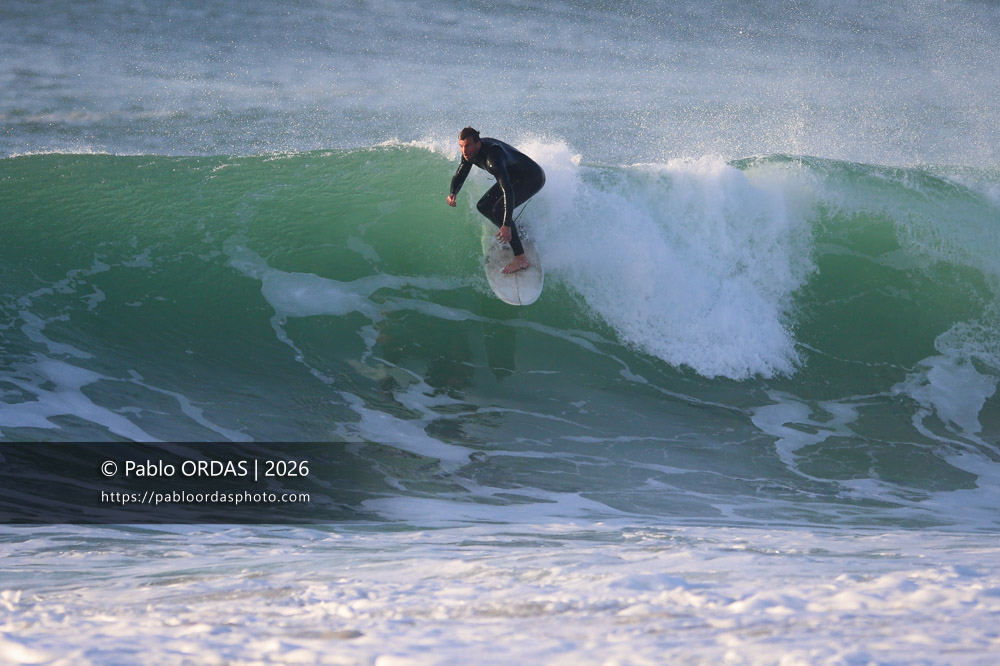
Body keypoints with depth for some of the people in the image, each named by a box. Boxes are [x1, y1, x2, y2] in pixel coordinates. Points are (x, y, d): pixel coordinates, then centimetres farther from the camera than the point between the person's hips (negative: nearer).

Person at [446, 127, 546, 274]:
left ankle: (521, 259, -24)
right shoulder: (469, 152, -10)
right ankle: (513, 234, 27)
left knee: (499, 210, -27)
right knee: (484, 206, 8)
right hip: (514, 177, 10)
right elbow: (459, 176, 4)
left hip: (532, 178, -10)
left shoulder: (492, 157, -38)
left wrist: (507, 225, -51)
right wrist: (453, 193, -20)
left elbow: (508, 191, -45)